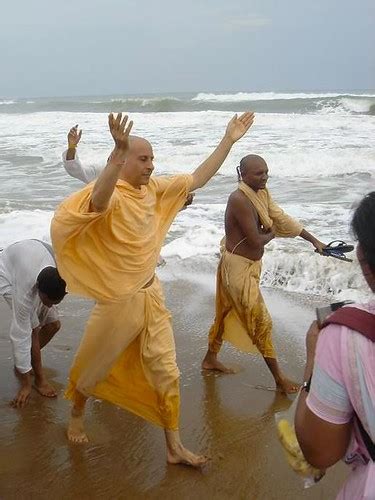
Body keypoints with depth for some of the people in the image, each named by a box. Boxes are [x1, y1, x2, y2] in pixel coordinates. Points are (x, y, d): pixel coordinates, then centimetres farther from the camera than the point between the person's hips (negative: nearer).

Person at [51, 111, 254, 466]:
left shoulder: (153, 189, 1)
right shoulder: (110, 195, -21)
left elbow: (197, 179, 7)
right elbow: (98, 200, -47)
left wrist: (229, 140, 3)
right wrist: (119, 150, -61)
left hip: (151, 295, 6)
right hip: (118, 301, -6)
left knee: (166, 374, 10)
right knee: (93, 368, 16)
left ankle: (174, 448, 23)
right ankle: (76, 415, 47)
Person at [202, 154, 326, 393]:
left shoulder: (262, 193, 3)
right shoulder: (239, 200, -25)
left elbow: (283, 220, 5)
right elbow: (257, 240, -26)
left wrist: (314, 241, 4)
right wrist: (272, 233, -5)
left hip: (249, 264, 9)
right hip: (239, 267, -9)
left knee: (226, 312, 21)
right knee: (261, 322, -1)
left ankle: (211, 359, 38)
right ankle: (279, 377, 11)